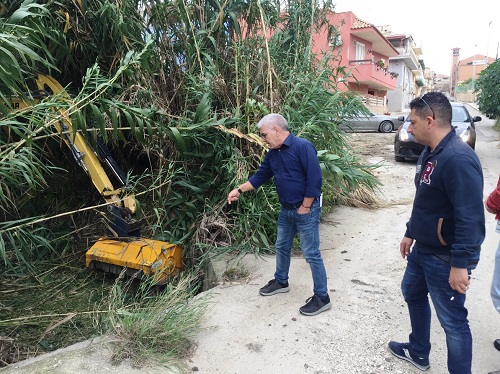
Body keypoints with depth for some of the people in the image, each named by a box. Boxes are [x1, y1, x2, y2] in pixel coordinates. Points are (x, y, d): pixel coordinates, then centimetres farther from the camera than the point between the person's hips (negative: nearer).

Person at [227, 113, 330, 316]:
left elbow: (314, 179, -23)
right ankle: (281, 281, 42)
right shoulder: (273, 154, 6)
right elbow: (261, 176, 17)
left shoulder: (302, 146, -20)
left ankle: (322, 298, 12)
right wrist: (239, 190, 11)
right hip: (286, 210, 9)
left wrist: (305, 207, -18)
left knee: (311, 253, -1)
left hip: (306, 210, -9)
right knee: (282, 247, 21)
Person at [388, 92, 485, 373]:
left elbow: (470, 217, -29)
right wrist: (410, 233, 21)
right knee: (413, 294, 25)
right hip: (423, 249, 11)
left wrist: (460, 263, -28)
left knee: (453, 321, 5)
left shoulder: (458, 159, -27)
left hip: (445, 258, -11)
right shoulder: (430, 153, 6)